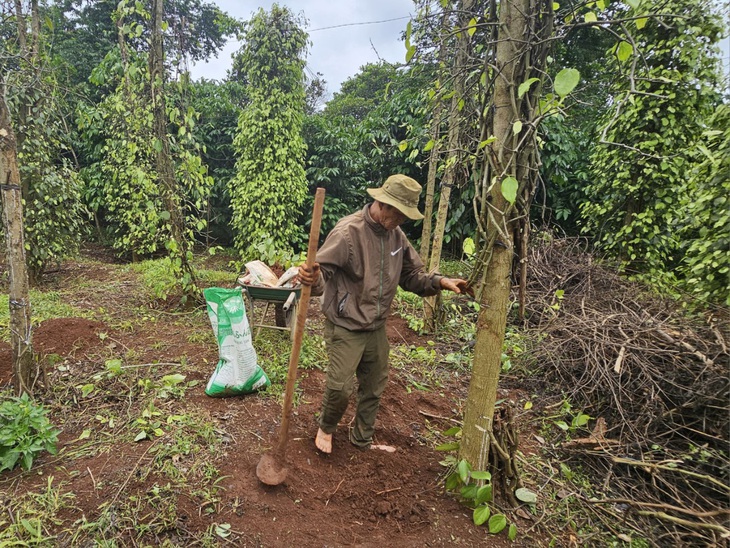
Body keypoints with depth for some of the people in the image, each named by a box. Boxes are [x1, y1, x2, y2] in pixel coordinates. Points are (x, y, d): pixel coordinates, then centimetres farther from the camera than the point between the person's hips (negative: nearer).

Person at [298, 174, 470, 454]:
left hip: (376, 327, 7)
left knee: (374, 387, 17)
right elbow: (323, 272, -22)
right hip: (345, 327, -6)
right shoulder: (348, 231, -21)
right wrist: (313, 279, -46)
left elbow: (412, 275, 6)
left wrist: (440, 282, -11)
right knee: (340, 387, -2)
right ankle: (326, 427, 32)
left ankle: (362, 438, 39)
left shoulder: (396, 235, 0)